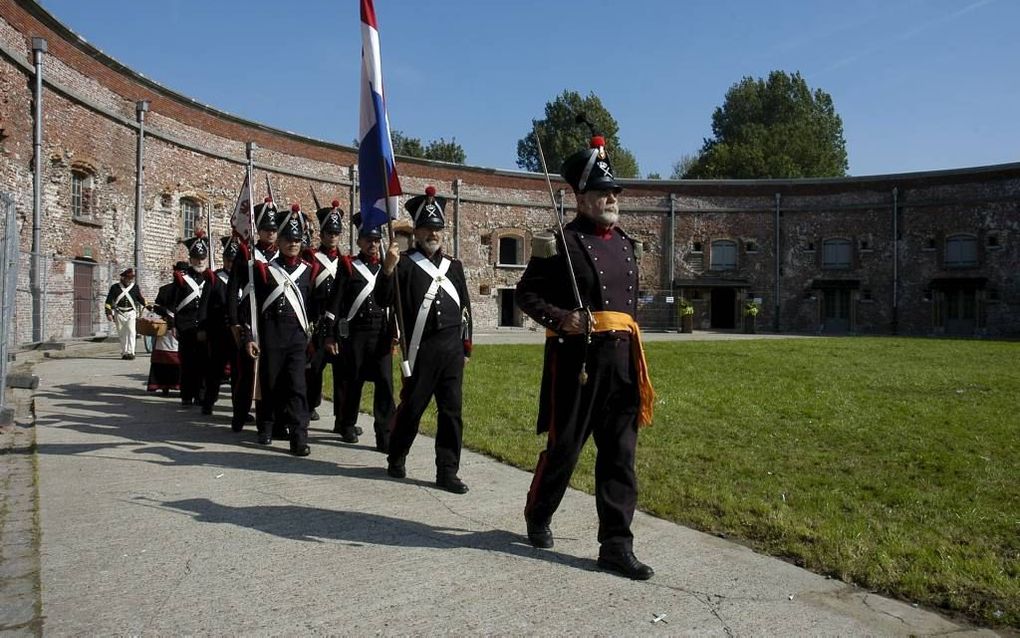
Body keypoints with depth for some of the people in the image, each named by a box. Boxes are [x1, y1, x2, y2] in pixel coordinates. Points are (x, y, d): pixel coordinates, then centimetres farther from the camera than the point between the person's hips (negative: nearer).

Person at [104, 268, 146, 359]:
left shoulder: (135, 288, 6)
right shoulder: (115, 287, 3)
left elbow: (141, 299, 13)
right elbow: (109, 301, 3)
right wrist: (109, 313, -4)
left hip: (131, 313, 0)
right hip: (119, 313, 1)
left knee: (131, 332, -15)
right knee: (122, 334, 6)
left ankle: (130, 352, -16)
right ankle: (124, 353, 15)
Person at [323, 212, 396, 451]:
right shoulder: (348, 267, 2)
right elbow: (335, 303, 0)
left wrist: (394, 334, 11)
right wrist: (330, 335, -5)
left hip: (381, 334, 2)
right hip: (354, 333, -2)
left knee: (385, 382, -6)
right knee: (351, 381, 8)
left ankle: (385, 436, -5)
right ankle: (348, 426, 27)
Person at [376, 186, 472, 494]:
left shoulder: (454, 266, 14)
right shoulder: (404, 263, -1)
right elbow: (383, 299, -13)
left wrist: (466, 344, 15)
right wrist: (388, 268, -28)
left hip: (452, 348, 4)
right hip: (421, 349, -4)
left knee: (451, 410, 3)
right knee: (411, 407, 6)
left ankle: (447, 471, 10)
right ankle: (396, 459, 28)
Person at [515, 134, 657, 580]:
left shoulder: (626, 243, 16)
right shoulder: (561, 242, -5)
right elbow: (526, 294, -5)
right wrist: (561, 318, -20)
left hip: (620, 358, 6)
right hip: (576, 356, -6)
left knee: (619, 453, 4)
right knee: (564, 447, 6)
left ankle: (616, 545, 9)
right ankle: (537, 516, 31)